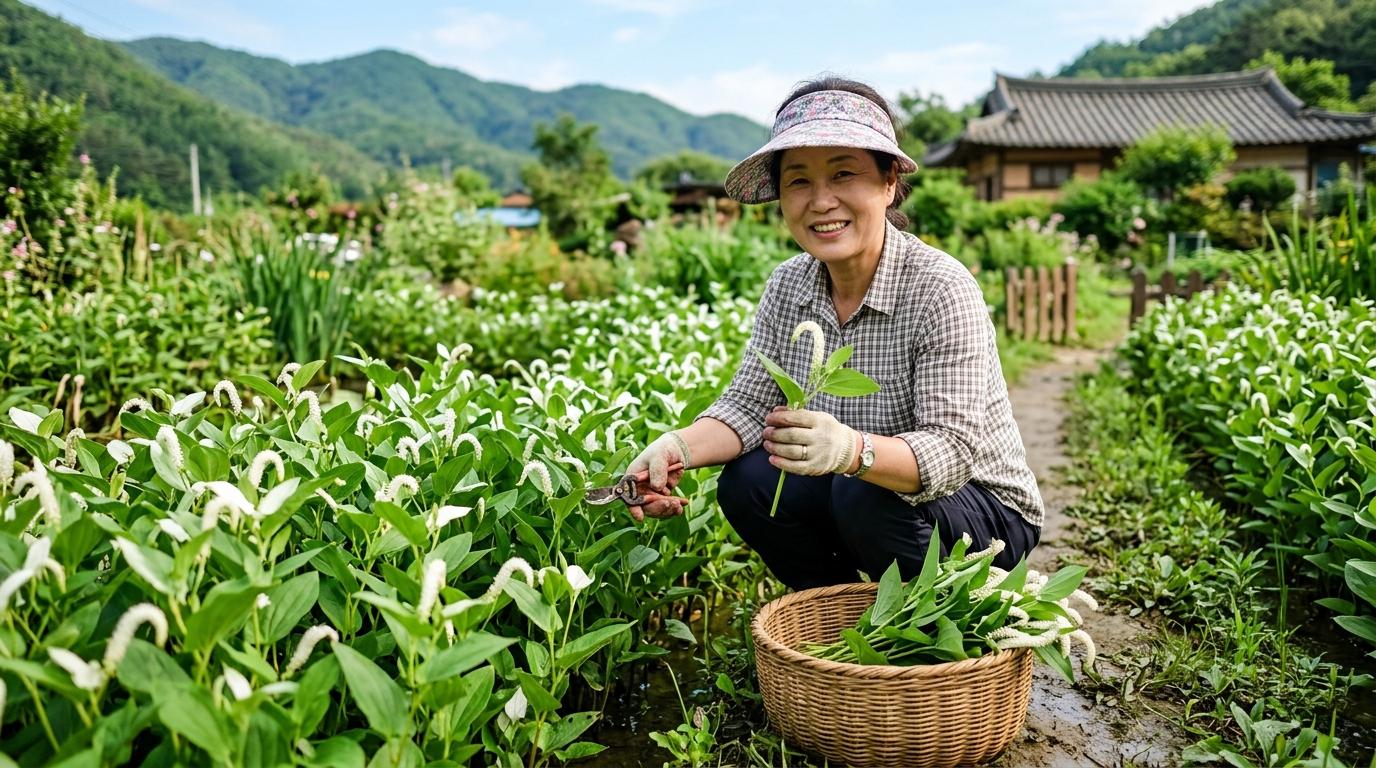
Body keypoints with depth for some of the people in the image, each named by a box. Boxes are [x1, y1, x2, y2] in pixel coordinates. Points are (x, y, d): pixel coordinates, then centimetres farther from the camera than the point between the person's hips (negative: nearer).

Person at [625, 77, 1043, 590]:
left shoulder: (942, 289, -22)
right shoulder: (787, 287, -4)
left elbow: (954, 451, -28)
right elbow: (748, 404, -6)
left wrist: (854, 450, -49)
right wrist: (678, 448, -27)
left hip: (984, 514, -5)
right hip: (849, 490, 5)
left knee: (866, 496, -32)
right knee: (745, 482, -17)